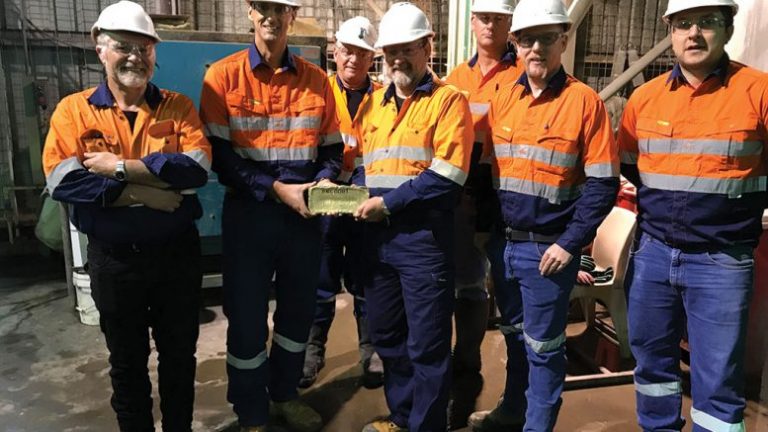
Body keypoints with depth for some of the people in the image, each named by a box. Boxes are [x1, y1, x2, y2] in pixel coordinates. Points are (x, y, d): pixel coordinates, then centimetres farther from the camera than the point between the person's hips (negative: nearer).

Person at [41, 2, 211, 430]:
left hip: (176, 252, 1)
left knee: (180, 354, 16)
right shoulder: (74, 110, -2)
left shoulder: (178, 107, -1)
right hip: (113, 258, 0)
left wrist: (120, 167, -20)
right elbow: (63, 182, -15)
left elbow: (196, 170, -17)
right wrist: (145, 193, -21)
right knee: (126, 360, 17)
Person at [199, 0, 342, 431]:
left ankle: (285, 393, 39)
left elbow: (332, 148, 9)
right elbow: (220, 153, -9)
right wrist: (276, 189, -18)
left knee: (299, 309, 16)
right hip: (248, 213, -3)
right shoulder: (224, 76, -3)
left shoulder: (316, 79, 6)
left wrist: (323, 182, -12)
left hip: (303, 214, 3)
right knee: (247, 317, 7)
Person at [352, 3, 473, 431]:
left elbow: (447, 174, -15)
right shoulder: (374, 103, 15)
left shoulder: (449, 100, -4)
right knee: (387, 337, 18)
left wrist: (389, 202, -17)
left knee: (426, 345, 3)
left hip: (424, 237, -6)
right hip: (377, 236, 7)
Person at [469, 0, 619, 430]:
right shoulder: (502, 99, 6)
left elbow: (603, 184, -11)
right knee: (514, 335, 20)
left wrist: (569, 243, -16)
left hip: (548, 249, -5)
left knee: (543, 346, 8)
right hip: (503, 243, 5)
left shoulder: (584, 100, -9)